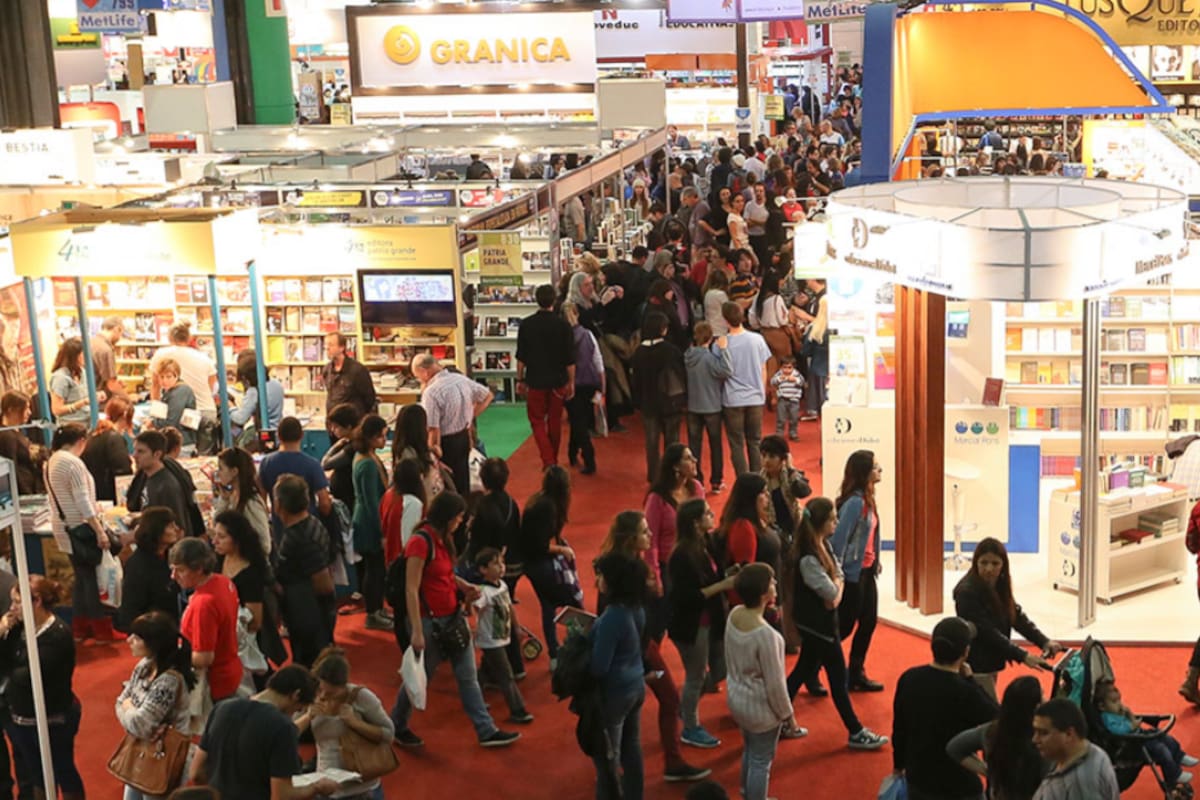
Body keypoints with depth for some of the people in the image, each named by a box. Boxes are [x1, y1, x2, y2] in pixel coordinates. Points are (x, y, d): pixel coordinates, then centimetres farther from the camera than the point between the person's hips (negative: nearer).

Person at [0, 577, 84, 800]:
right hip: (21, 718, 7)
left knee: (63, 773, 11)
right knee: (37, 773, 22)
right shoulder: (19, 627, 0)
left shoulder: (58, 634, -23)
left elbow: (30, 676, -28)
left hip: (53, 721, -7)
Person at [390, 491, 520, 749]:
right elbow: (411, 589, -22)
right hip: (429, 619, -8)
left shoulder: (443, 539, 7)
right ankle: (397, 727, 28)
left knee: (468, 676, 10)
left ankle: (486, 731, 16)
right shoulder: (420, 542, -20)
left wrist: (463, 585, 1)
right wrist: (417, 632, -24)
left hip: (452, 617, 8)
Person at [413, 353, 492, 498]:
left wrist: (434, 451, -16)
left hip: (446, 442, -7)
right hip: (464, 437, 7)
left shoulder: (431, 392, -23)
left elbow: (433, 429, -26)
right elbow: (488, 395, 14)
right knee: (463, 481, 20)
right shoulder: (461, 379, -1)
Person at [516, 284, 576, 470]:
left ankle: (548, 461, -9)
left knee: (537, 421, 8)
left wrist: (520, 379, 9)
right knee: (555, 420, 17)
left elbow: (521, 356, -3)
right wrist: (571, 382, 4)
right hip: (558, 381, 1)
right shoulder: (563, 325, -10)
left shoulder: (526, 324, -9)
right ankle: (553, 460, 30)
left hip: (535, 380, -1)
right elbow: (570, 359, -6)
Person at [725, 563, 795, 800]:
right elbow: (774, 683, -22)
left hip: (736, 698, 8)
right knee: (761, 761, 14)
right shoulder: (765, 634, -33)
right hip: (760, 708, -8)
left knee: (749, 751, 29)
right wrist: (786, 713, -9)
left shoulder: (734, 615, -11)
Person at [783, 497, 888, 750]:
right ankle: (856, 732, 13)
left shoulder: (823, 546, 3)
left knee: (804, 669, 18)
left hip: (816, 622, 9)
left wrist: (836, 589, -12)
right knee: (838, 677, 2)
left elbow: (839, 575, 7)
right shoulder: (808, 558, -27)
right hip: (817, 624, -9)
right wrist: (836, 586, -3)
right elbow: (830, 591, -23)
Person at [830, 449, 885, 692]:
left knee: (868, 622, 14)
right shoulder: (854, 502, -23)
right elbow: (839, 538, -23)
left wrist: (875, 562, 11)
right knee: (845, 626, 1)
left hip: (866, 570, 9)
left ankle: (856, 674, 25)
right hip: (852, 573, -9)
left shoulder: (867, 499, 5)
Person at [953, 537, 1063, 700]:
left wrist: (1044, 642, -11)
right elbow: (987, 631, -24)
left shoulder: (999, 587, 6)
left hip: (990, 664, 8)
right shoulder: (967, 592, -20)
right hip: (975, 668, -8)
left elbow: (1017, 616, 3)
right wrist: (1022, 656, -26)